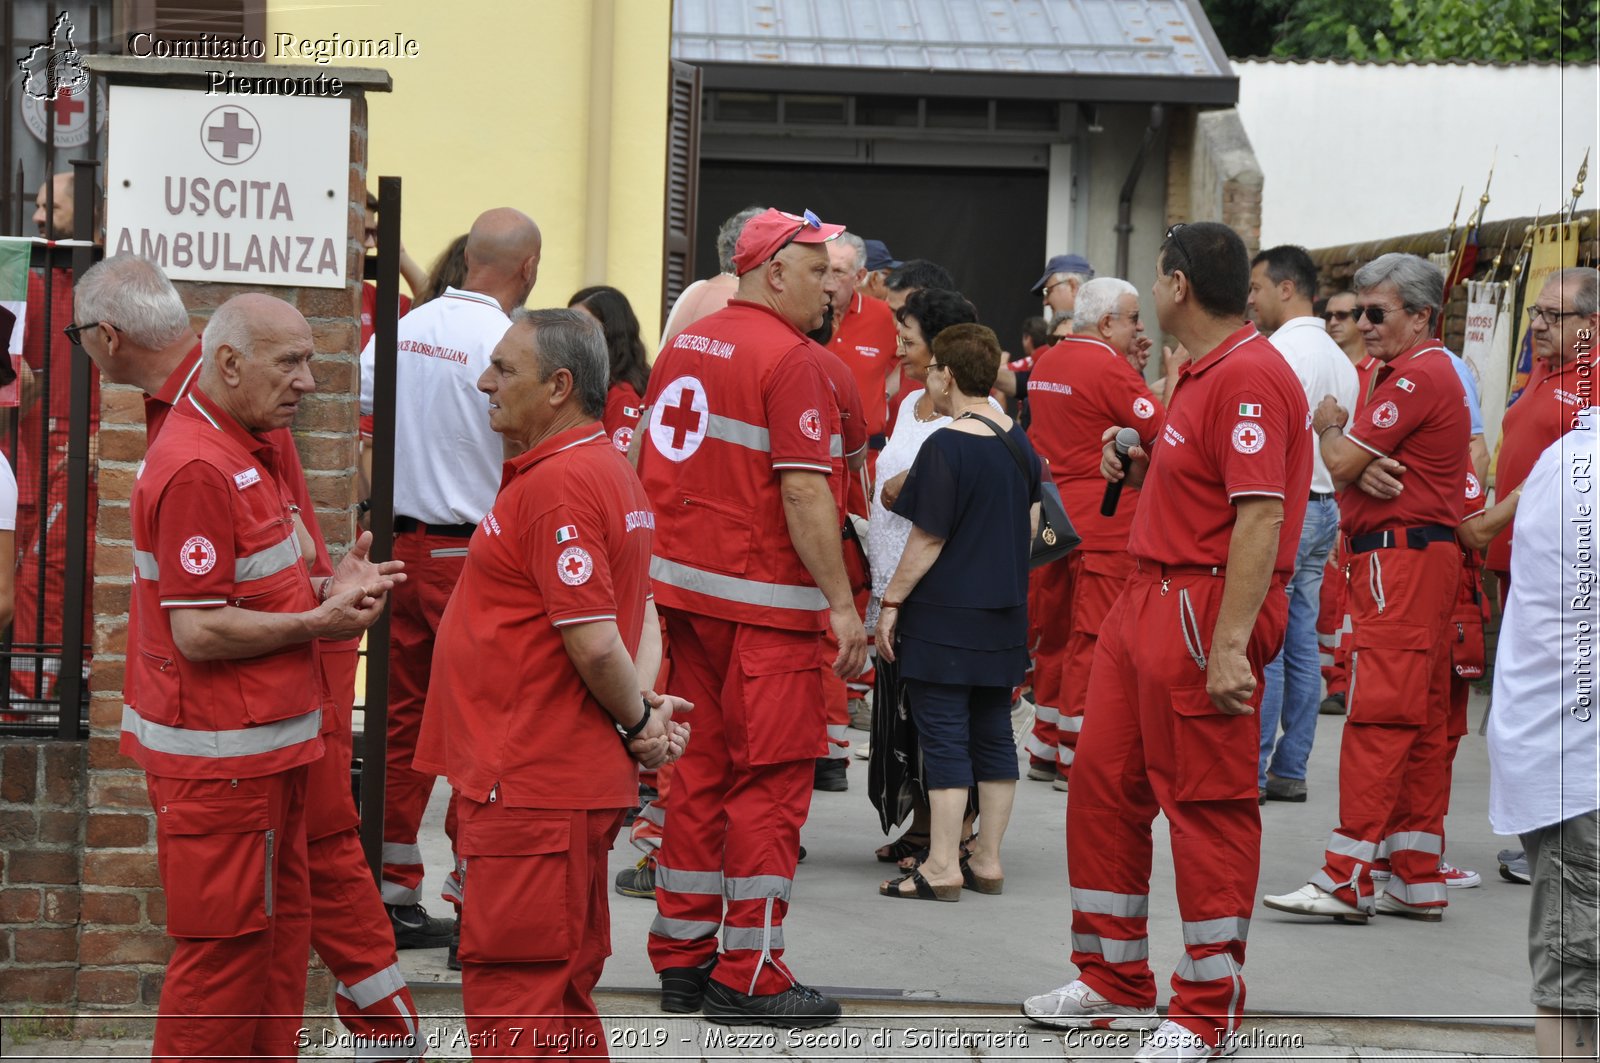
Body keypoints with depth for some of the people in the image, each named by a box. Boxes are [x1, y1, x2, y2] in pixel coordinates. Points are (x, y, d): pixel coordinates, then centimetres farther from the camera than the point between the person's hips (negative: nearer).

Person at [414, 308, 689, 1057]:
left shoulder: (555, 485, -18)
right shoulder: (610, 470, 15)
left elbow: (594, 643, -22)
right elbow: (640, 615, 18)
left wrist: (638, 718, -6)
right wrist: (645, 707, 2)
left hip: (531, 790, -10)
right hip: (572, 782, 10)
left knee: (513, 1002, -6)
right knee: (564, 999, 17)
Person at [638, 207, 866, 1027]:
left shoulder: (684, 345, 12)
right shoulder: (789, 358, -13)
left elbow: (652, 467, 17)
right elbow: (803, 491, -19)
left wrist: (662, 577, 23)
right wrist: (842, 604, -17)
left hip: (683, 587, 8)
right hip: (763, 600, -8)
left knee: (701, 768, 13)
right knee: (773, 776, -2)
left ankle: (682, 958, 18)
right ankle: (748, 975, -1)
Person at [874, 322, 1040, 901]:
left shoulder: (945, 447, -16)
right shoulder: (1020, 442, 8)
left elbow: (927, 541, -16)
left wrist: (891, 602, -8)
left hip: (945, 615, -7)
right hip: (1005, 615, 7)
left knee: (943, 734, -4)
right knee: (992, 733, 11)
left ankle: (942, 867, -4)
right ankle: (987, 860, 16)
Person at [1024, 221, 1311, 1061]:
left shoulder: (1250, 378, -16)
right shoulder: (1199, 374, 16)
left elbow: (1260, 517, -22)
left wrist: (1229, 645, -26)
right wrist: (1140, 467, 8)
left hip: (1204, 609, -11)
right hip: (1148, 598, 11)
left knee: (1208, 804, -3)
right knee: (1104, 780, 14)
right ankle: (1115, 984, 25)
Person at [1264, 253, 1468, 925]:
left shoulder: (1417, 376, -14)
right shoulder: (1428, 371, 20)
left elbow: (1343, 463, -15)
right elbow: (1364, 465, 22)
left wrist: (1329, 426, 3)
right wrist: (1359, 448, 3)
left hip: (1400, 561, -11)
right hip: (1424, 558, 11)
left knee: (1377, 718, -11)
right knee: (1420, 721, 11)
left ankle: (1346, 881, -13)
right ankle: (1418, 881, 14)